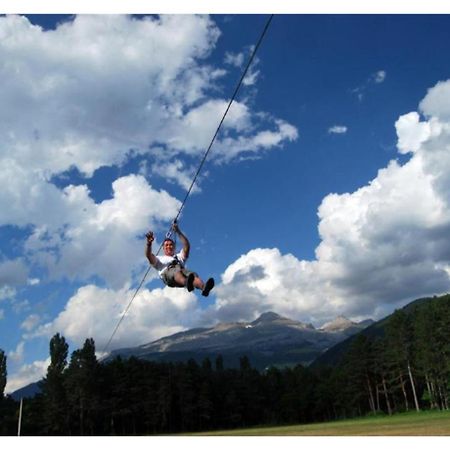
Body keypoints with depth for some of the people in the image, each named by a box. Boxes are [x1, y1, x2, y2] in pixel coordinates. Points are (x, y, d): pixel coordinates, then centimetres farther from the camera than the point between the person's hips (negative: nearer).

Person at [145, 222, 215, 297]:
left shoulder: (179, 256, 41)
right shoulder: (160, 259, 37)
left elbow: (187, 246, 24)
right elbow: (149, 255, 16)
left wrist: (178, 232, 15)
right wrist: (149, 243, -5)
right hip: (167, 271, -3)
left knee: (193, 275, -34)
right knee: (176, 272, -41)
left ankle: (204, 288, -67)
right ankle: (187, 282, -77)